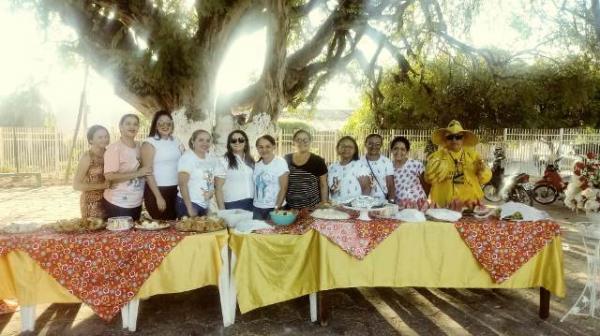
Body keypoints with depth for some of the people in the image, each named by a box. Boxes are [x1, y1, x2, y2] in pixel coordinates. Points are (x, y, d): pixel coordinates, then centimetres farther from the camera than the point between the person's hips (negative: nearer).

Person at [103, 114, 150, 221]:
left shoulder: (138, 146, 8)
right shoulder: (114, 148, -12)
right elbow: (109, 176, -21)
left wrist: (144, 173, 4)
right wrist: (137, 173, -21)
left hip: (137, 203, 7)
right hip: (118, 204, -7)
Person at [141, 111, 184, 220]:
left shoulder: (176, 141, 9)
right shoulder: (149, 143, -7)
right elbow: (148, 172, -12)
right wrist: (158, 197, -15)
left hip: (175, 190, 5)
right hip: (157, 190, -5)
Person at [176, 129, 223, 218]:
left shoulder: (213, 160, 9)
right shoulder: (187, 157, -9)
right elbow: (182, 184, -16)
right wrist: (190, 208, -20)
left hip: (205, 206, 6)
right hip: (188, 203, -6)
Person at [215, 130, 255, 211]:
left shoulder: (250, 161, 13)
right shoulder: (223, 161, -3)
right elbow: (218, 188, -5)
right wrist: (222, 209, -10)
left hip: (252, 203, 5)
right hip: (233, 204, -4)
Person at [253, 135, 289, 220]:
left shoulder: (280, 162, -8)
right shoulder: (256, 165, 8)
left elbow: (284, 188, -11)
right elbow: (255, 186, 13)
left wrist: (277, 207, -15)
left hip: (272, 208, -5)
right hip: (256, 208, 5)